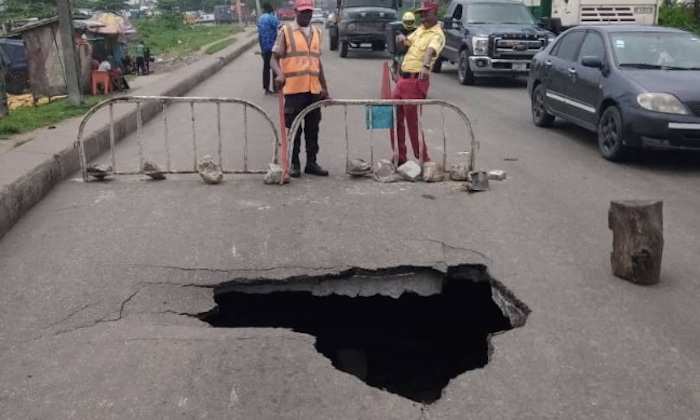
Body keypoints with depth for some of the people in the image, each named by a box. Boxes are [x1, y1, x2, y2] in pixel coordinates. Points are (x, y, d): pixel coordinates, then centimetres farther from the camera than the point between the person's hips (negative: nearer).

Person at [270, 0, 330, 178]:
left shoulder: (317, 32, 14)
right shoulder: (285, 31, -2)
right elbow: (274, 58, -5)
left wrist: (324, 87, 18)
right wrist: (280, 74, -26)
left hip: (314, 89, 5)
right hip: (294, 89, -5)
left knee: (312, 129, 9)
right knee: (294, 129, 2)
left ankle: (311, 163, 17)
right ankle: (294, 164, 11)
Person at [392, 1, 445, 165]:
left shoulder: (437, 35, -12)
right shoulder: (419, 30, 15)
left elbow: (430, 50, -33)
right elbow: (403, 45, 27)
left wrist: (425, 66, -53)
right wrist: (401, 38, 2)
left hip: (416, 81, -9)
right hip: (403, 78, 9)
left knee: (412, 121, -5)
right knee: (396, 118, 11)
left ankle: (423, 159, 6)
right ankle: (399, 157, 22)